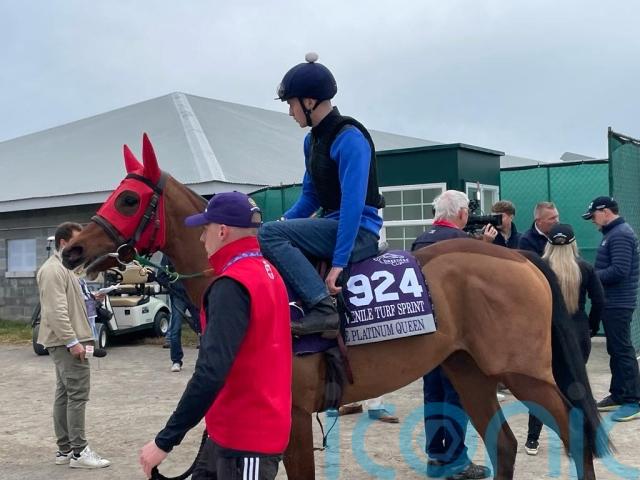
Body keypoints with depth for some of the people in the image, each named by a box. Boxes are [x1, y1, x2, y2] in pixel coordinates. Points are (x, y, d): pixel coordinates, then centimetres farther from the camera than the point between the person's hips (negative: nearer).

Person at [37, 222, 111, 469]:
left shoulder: (65, 267, 19)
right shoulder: (53, 270, -15)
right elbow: (56, 310, -23)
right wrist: (72, 341, -24)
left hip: (66, 342, 11)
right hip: (66, 343, -11)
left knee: (64, 395, 12)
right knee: (77, 395, -10)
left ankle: (65, 449, 18)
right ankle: (79, 452, -7)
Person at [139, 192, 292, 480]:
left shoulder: (232, 286, -22)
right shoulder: (267, 273, 9)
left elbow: (211, 372, -30)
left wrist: (165, 441, -26)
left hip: (246, 435, -9)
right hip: (241, 427, 9)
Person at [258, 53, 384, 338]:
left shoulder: (349, 138, -16)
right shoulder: (312, 140, 12)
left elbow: (354, 203, -24)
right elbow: (310, 197, 18)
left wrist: (338, 263, -27)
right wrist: (283, 225, 3)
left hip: (359, 232, -10)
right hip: (333, 226, 10)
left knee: (269, 235, -21)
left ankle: (323, 309, -26)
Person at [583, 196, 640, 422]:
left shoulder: (621, 235, -16)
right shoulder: (612, 233, 16)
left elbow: (619, 271, -24)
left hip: (618, 304, -10)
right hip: (611, 303, 10)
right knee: (615, 350, 14)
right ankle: (618, 395, 22)